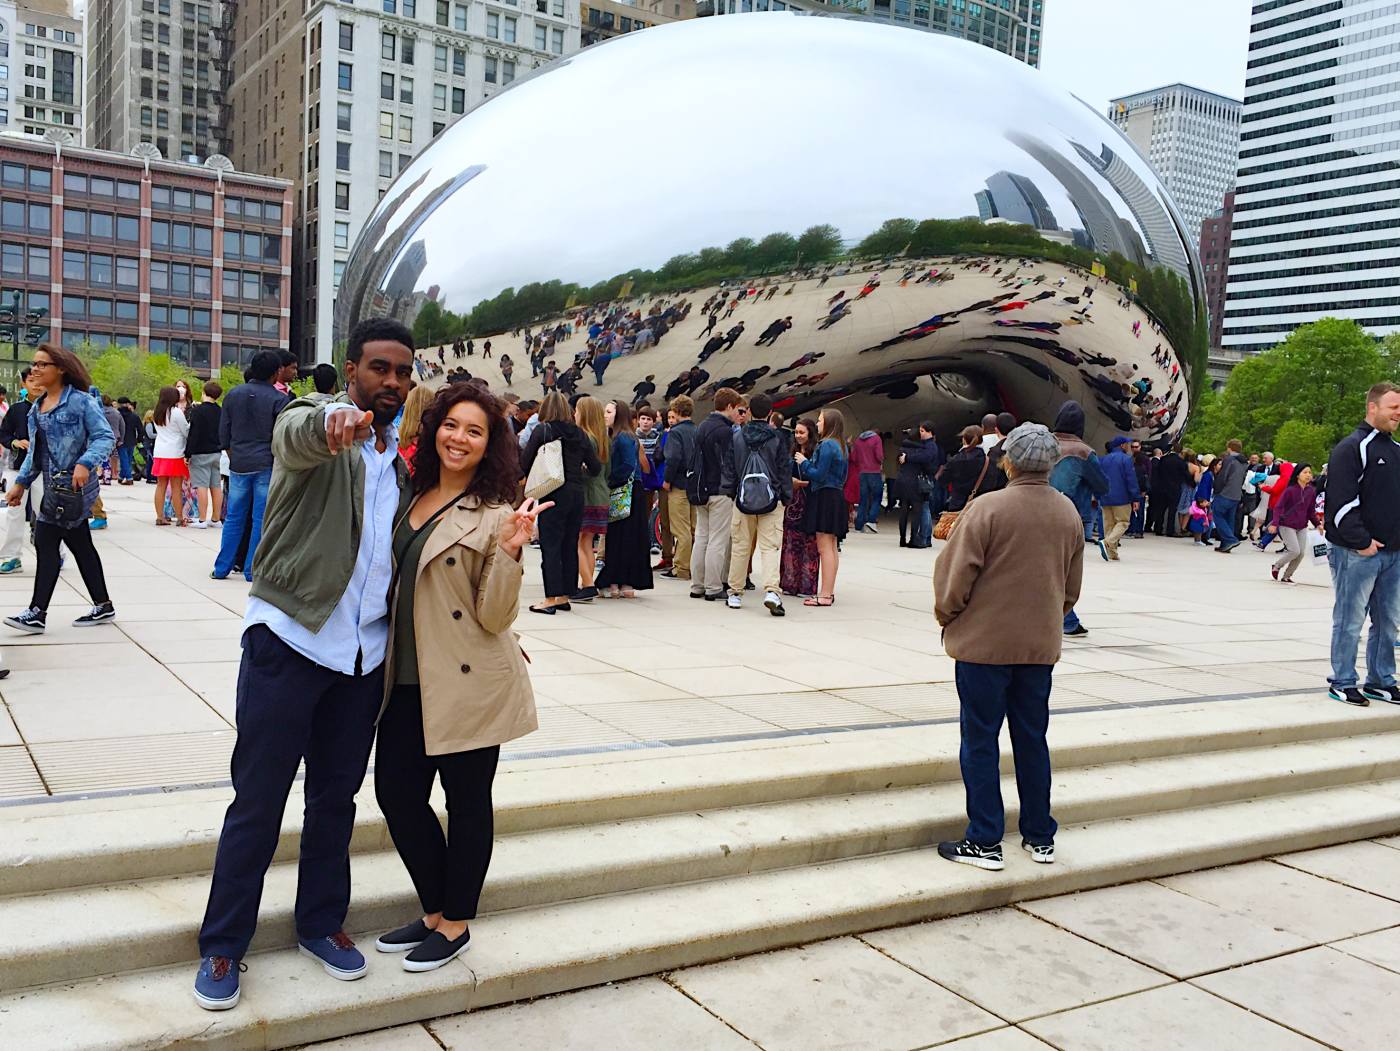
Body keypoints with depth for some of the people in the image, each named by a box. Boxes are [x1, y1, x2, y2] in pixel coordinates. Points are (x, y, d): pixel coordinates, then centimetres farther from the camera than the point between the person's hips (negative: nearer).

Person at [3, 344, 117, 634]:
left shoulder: (80, 401, -9)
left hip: (73, 485, -8)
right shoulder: (36, 407, 15)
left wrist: (85, 463, -30)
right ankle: (103, 606, 19)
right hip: (53, 487, 8)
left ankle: (37, 613, -5)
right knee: (80, 546, 11)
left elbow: (105, 437, -16)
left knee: (46, 542, -9)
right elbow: (34, 451, 20)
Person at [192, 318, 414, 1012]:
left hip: (366, 648, 6)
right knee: (258, 799, 2)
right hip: (291, 636, -5)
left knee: (337, 795, 15)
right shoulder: (311, 419, -5)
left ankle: (321, 923, 31)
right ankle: (222, 946, 16)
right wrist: (332, 423, -55)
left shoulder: (402, 454, 13)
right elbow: (296, 438, -31)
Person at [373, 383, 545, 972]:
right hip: (407, 680, 7)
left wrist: (510, 552, -28)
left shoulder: (494, 516, -10)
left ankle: (455, 924, 25)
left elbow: (495, 616, -16)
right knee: (396, 792, 11)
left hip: (468, 683, -6)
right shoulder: (412, 499, 8)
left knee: (466, 802, 8)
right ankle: (434, 910, 30)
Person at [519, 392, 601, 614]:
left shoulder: (542, 430, -4)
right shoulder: (579, 434, 8)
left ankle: (551, 598, -5)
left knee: (550, 546, -2)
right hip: (577, 494, 5)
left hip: (553, 494, -5)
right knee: (570, 546, 10)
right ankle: (564, 596, 16)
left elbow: (524, 463, -5)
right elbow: (596, 468, 9)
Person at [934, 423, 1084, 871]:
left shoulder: (987, 508, -16)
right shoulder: (1069, 514, 3)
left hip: (984, 641, -5)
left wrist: (947, 616, 4)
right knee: (1032, 739, 15)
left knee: (980, 741, 4)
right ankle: (1040, 838, 24)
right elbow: (1072, 586, 12)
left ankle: (985, 842, 8)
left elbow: (955, 574, -13)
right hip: (1041, 644, 5)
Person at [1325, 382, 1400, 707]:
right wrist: (1361, 542, -18)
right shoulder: (1352, 448, -9)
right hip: (1357, 554, -8)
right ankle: (1342, 682, 8)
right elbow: (1341, 501, -15)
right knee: (1350, 621, -1)